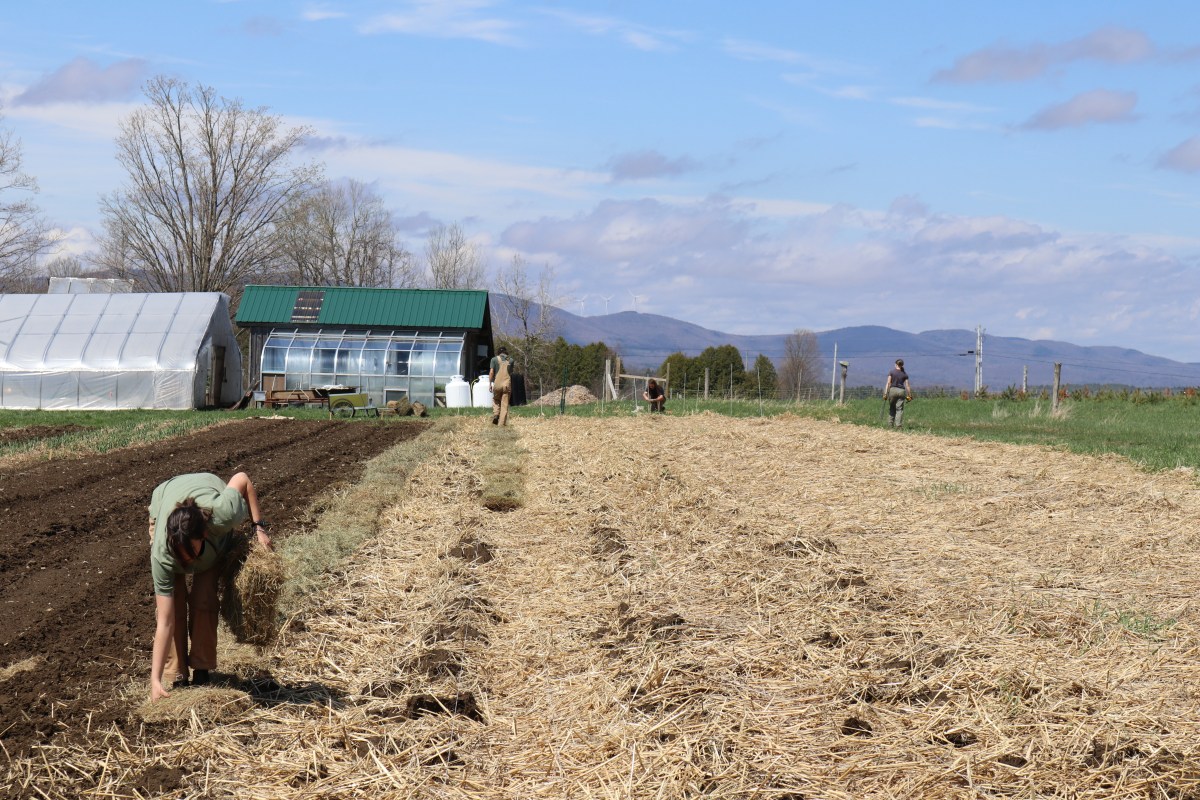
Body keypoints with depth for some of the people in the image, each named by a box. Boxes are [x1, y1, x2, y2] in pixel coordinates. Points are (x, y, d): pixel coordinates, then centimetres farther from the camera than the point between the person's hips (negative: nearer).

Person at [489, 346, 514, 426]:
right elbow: (511, 373, 13)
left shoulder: (495, 359, 1)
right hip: (507, 384, 1)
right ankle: (502, 422, 0)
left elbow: (491, 372, -5)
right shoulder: (510, 360, 7)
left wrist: (490, 383, 0)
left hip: (497, 383, -1)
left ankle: (495, 414, -4)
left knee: (496, 401, 19)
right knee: (505, 404, 4)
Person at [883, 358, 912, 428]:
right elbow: (907, 385, 1)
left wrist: (885, 393, -8)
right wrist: (909, 395, 6)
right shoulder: (905, 374, 5)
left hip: (892, 390, -1)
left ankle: (890, 424, 9)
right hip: (901, 391, 1)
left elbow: (888, 383, -7)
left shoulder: (891, 372, -1)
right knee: (899, 409, 1)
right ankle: (898, 425, -7)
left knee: (891, 408, 11)